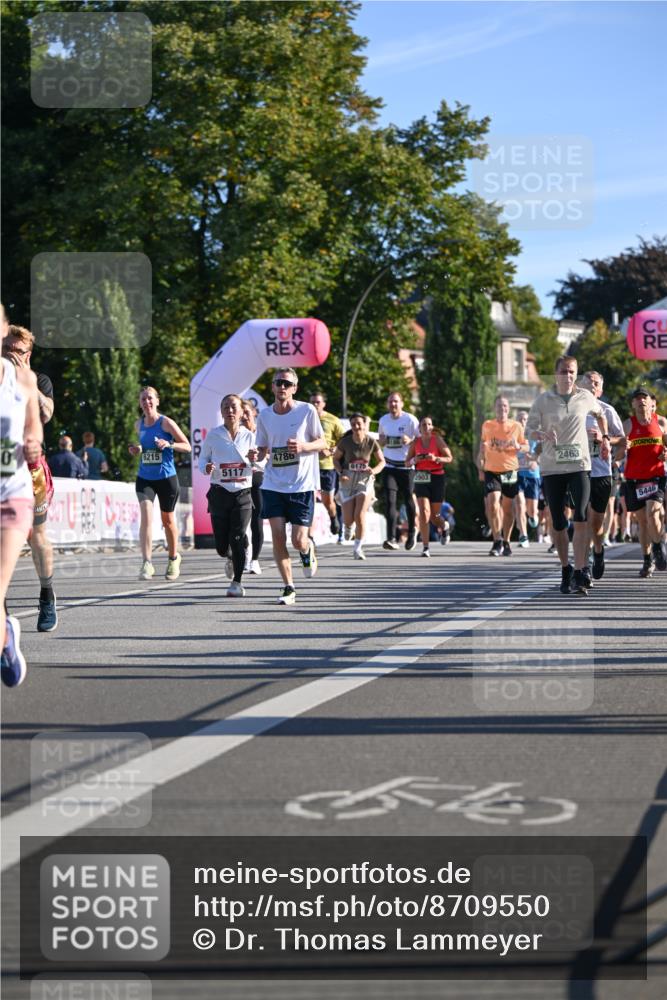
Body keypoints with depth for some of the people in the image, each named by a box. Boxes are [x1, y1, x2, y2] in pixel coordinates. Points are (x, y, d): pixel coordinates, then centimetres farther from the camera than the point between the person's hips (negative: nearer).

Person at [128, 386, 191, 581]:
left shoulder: (166, 423, -8)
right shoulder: (139, 425, 5)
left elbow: (187, 446, -5)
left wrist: (169, 444, -23)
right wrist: (136, 449, 1)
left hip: (166, 477, -2)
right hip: (145, 478, 2)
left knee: (168, 520, 12)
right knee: (146, 515, -18)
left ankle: (173, 558, 36)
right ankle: (147, 563, -25)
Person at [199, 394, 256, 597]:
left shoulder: (249, 436, 3)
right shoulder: (213, 435, 1)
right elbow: (203, 459, 9)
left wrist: (254, 459, -13)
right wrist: (206, 468, -13)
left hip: (243, 492, 0)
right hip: (220, 492, 0)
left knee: (238, 538, -11)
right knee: (221, 545, 0)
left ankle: (237, 582, 0)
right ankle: (230, 557, 36)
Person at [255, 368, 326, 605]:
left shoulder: (307, 411, -5)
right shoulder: (264, 415, 4)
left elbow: (322, 442, 2)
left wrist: (303, 446, -18)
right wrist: (257, 455, -10)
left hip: (302, 485, -3)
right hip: (273, 485, 3)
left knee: (299, 540, -6)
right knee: (278, 536, -6)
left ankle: (308, 552, 33)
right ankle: (288, 588, 6)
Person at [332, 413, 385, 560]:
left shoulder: (371, 442, -7)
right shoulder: (345, 442, -8)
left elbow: (381, 461, 5)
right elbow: (336, 458, 6)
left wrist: (374, 471, -16)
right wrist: (340, 473, -11)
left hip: (365, 480, -1)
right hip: (347, 481, 1)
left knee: (360, 516, -15)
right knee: (348, 519, 0)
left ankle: (358, 548, 0)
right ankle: (348, 526, 40)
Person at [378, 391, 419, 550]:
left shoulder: (410, 420, -6)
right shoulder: (383, 420, 7)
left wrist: (410, 440, -23)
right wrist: (383, 441, -4)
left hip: (407, 465, -2)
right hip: (389, 465, 2)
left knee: (409, 500, 7)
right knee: (390, 501, -12)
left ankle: (411, 535, 30)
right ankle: (392, 538, -17)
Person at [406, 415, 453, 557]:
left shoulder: (437, 439, -5)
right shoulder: (415, 442, 3)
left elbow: (449, 458, -4)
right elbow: (407, 461, 11)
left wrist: (436, 458, -21)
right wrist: (415, 460, -11)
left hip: (437, 478, -1)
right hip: (421, 479, 1)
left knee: (434, 516, 8)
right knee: (424, 512, -14)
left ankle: (443, 528, 45)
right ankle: (425, 547, -12)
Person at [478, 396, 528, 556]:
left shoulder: (516, 426, 1)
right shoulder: (487, 426, 3)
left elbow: (526, 446, 8)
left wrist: (518, 446, -15)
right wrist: (480, 465, 16)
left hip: (510, 471, 0)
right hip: (491, 471, 0)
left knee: (508, 508, 8)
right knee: (492, 504, -17)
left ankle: (506, 542, 23)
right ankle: (497, 540, -10)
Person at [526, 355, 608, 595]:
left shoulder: (585, 397, 6)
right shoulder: (543, 400, 1)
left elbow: (600, 414, 27)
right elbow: (530, 430, 0)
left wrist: (605, 438, 21)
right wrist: (543, 435, -20)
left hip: (579, 466, 0)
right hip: (551, 467, 0)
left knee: (580, 518, -16)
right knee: (557, 523, 4)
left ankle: (580, 573, -20)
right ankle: (565, 569, 21)